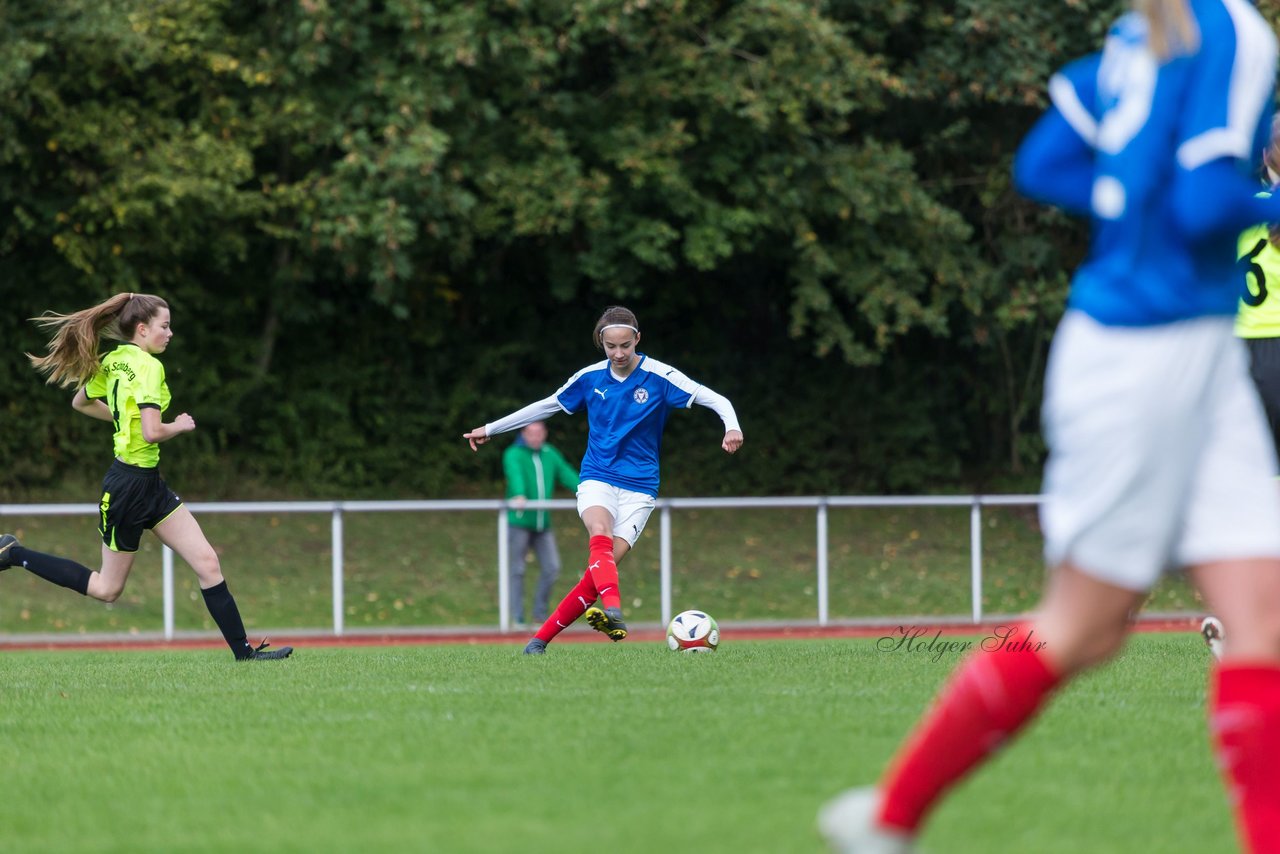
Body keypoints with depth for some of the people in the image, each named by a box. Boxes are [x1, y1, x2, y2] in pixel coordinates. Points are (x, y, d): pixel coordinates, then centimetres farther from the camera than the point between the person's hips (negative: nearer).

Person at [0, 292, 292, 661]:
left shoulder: (112, 361, 7)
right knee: (107, 588, 7)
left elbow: (81, 402, 22)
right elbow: (152, 433, -28)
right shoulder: (148, 366, -20)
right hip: (133, 483, -9)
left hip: (149, 483, 9)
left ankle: (243, 651, 2)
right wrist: (180, 425, -9)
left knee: (207, 563, 2)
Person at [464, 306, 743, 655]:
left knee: (604, 564, -15)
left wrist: (732, 426, -33)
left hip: (639, 486, -1)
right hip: (597, 478, 1)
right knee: (600, 535, -32)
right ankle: (612, 609, -55)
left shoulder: (659, 376, -6)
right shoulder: (590, 377, 4)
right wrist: (491, 429, 23)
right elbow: (545, 406, 18)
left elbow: (715, 400, -11)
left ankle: (542, 637, -10)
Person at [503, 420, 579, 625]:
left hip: (542, 523, 5)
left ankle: (540, 612, 11)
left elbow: (567, 475, 3)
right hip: (519, 521, -5)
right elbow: (515, 475, -24)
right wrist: (519, 496, -44)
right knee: (517, 570, -2)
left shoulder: (550, 454, 13)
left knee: (551, 568, -1)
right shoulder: (514, 454, -5)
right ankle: (517, 618, 2)